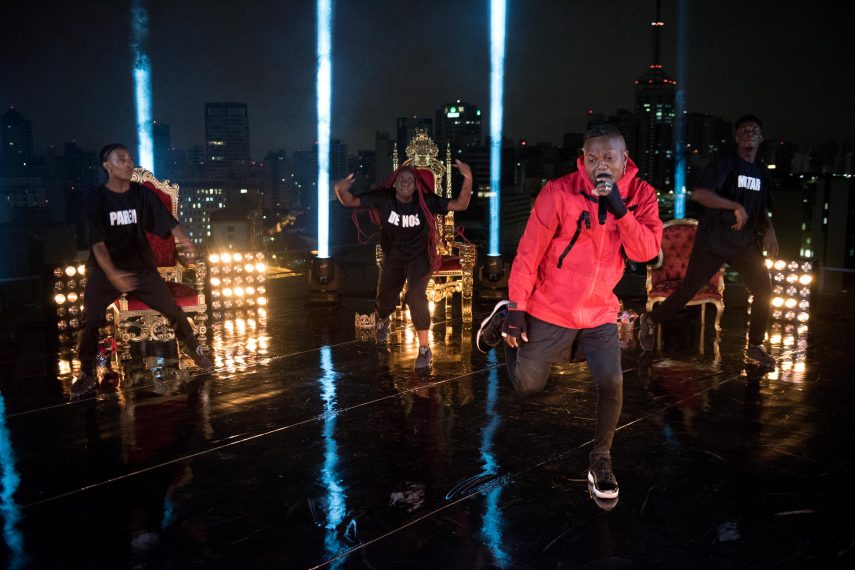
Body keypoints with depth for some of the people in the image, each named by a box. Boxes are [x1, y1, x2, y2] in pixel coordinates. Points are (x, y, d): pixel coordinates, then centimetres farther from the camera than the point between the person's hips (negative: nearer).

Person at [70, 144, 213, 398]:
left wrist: (185, 241, -34)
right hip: (105, 270, -1)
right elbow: (97, 243, -18)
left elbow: (169, 222, -11)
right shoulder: (96, 199, -11)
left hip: (140, 265, 2)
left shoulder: (143, 194, -5)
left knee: (172, 309, -1)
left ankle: (194, 350, 23)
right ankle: (87, 374, 10)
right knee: (90, 318, -9)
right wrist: (112, 274, -35)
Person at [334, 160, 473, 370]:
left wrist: (468, 179, -42)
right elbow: (350, 201, -18)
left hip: (419, 256, -2)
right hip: (393, 257, 3)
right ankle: (382, 320, 60)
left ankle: (424, 349, -9)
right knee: (385, 299, 18)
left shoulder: (426, 201, -23)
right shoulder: (383, 198, -21)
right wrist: (341, 190, -41)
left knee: (416, 297, -25)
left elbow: (460, 205, -26)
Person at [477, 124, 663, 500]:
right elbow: (529, 252, -14)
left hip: (600, 314, 3)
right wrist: (517, 309, -12)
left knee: (612, 383, -10)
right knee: (527, 386, 11)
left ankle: (601, 458, 15)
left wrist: (619, 209, -29)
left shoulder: (640, 195, -5)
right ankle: (503, 320, 36)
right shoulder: (559, 193, -17)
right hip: (549, 310, -2)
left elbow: (647, 251, -16)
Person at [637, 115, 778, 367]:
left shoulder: (762, 173, 12)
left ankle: (755, 346, 17)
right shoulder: (726, 162, -10)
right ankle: (650, 321, 22)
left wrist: (769, 230, 2)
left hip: (745, 243, 6)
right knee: (688, 290, -1)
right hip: (713, 242, -6)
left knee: (764, 291, 0)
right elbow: (698, 193, -25)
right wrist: (736, 207, -28)